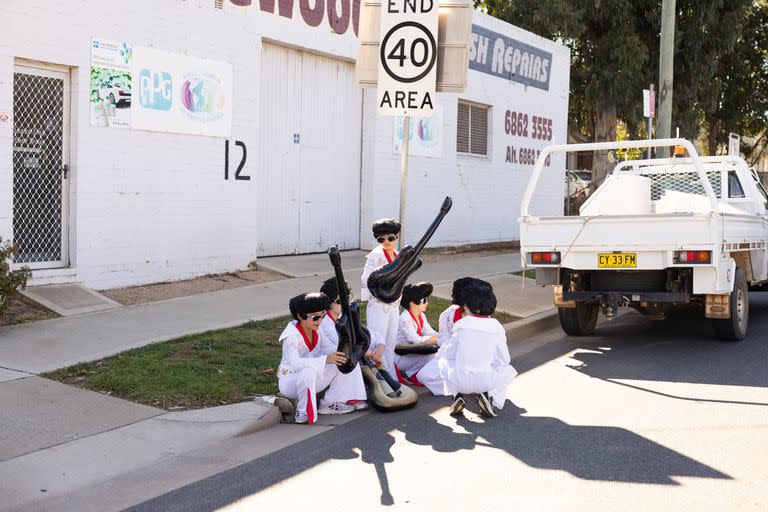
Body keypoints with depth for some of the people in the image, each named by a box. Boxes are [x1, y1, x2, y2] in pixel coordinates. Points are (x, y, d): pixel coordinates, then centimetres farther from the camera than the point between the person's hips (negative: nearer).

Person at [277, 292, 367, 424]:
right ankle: (303, 412, -20)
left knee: (346, 361, -2)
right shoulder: (291, 336, -24)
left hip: (311, 381, 8)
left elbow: (333, 350, -1)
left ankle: (329, 404, 4)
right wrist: (325, 360, -48)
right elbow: (295, 363, -39)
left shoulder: (317, 333, 0)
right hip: (289, 382, -8)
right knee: (309, 371, -42)